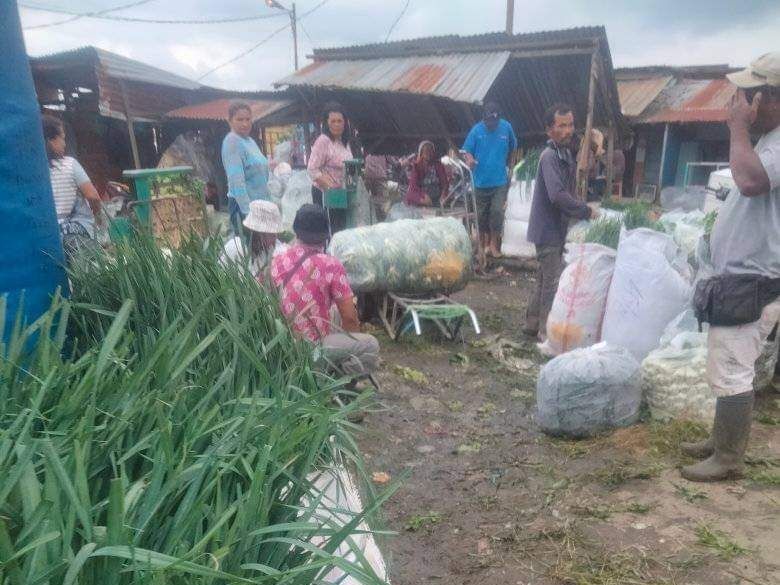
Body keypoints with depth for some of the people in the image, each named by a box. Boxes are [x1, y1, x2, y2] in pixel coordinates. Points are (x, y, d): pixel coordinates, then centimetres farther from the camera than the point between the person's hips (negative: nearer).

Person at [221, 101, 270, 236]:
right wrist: (248, 212, -26)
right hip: (243, 205, -9)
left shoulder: (250, 140, 14)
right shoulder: (232, 142, -13)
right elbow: (236, 180, -21)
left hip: (260, 203, 9)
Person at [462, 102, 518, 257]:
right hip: (481, 180, 0)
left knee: (497, 212, -9)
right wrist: (469, 159, -27)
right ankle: (485, 242, 27)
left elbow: (512, 147, 13)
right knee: (482, 213, 9)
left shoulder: (506, 127, -3)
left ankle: (494, 242, 8)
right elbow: (467, 149, -5)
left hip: (500, 180, 0)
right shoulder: (476, 130, -6)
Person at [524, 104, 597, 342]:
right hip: (549, 230, -9)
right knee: (554, 282, -4)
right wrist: (586, 211, -20)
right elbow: (558, 195, -28)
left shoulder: (566, 153, 12)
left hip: (556, 228, 9)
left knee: (544, 279, 16)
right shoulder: (549, 156, -18)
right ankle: (547, 332, 6)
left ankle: (532, 323, 28)